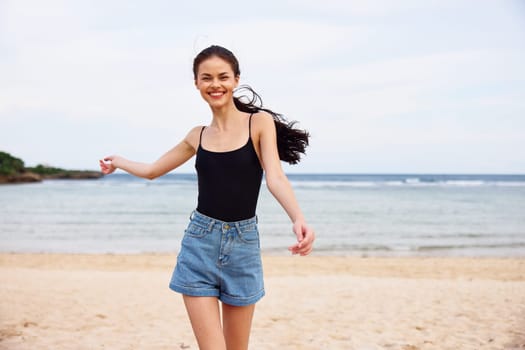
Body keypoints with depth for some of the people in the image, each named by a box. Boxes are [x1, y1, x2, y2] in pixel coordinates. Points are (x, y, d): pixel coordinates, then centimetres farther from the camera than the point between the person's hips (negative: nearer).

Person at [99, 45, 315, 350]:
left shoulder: (260, 122, -1)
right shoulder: (198, 136, 8)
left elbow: (275, 178, -14)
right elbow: (152, 170, 24)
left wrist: (299, 219, -32)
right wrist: (117, 162, 40)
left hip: (243, 245, -2)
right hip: (199, 244, 2)